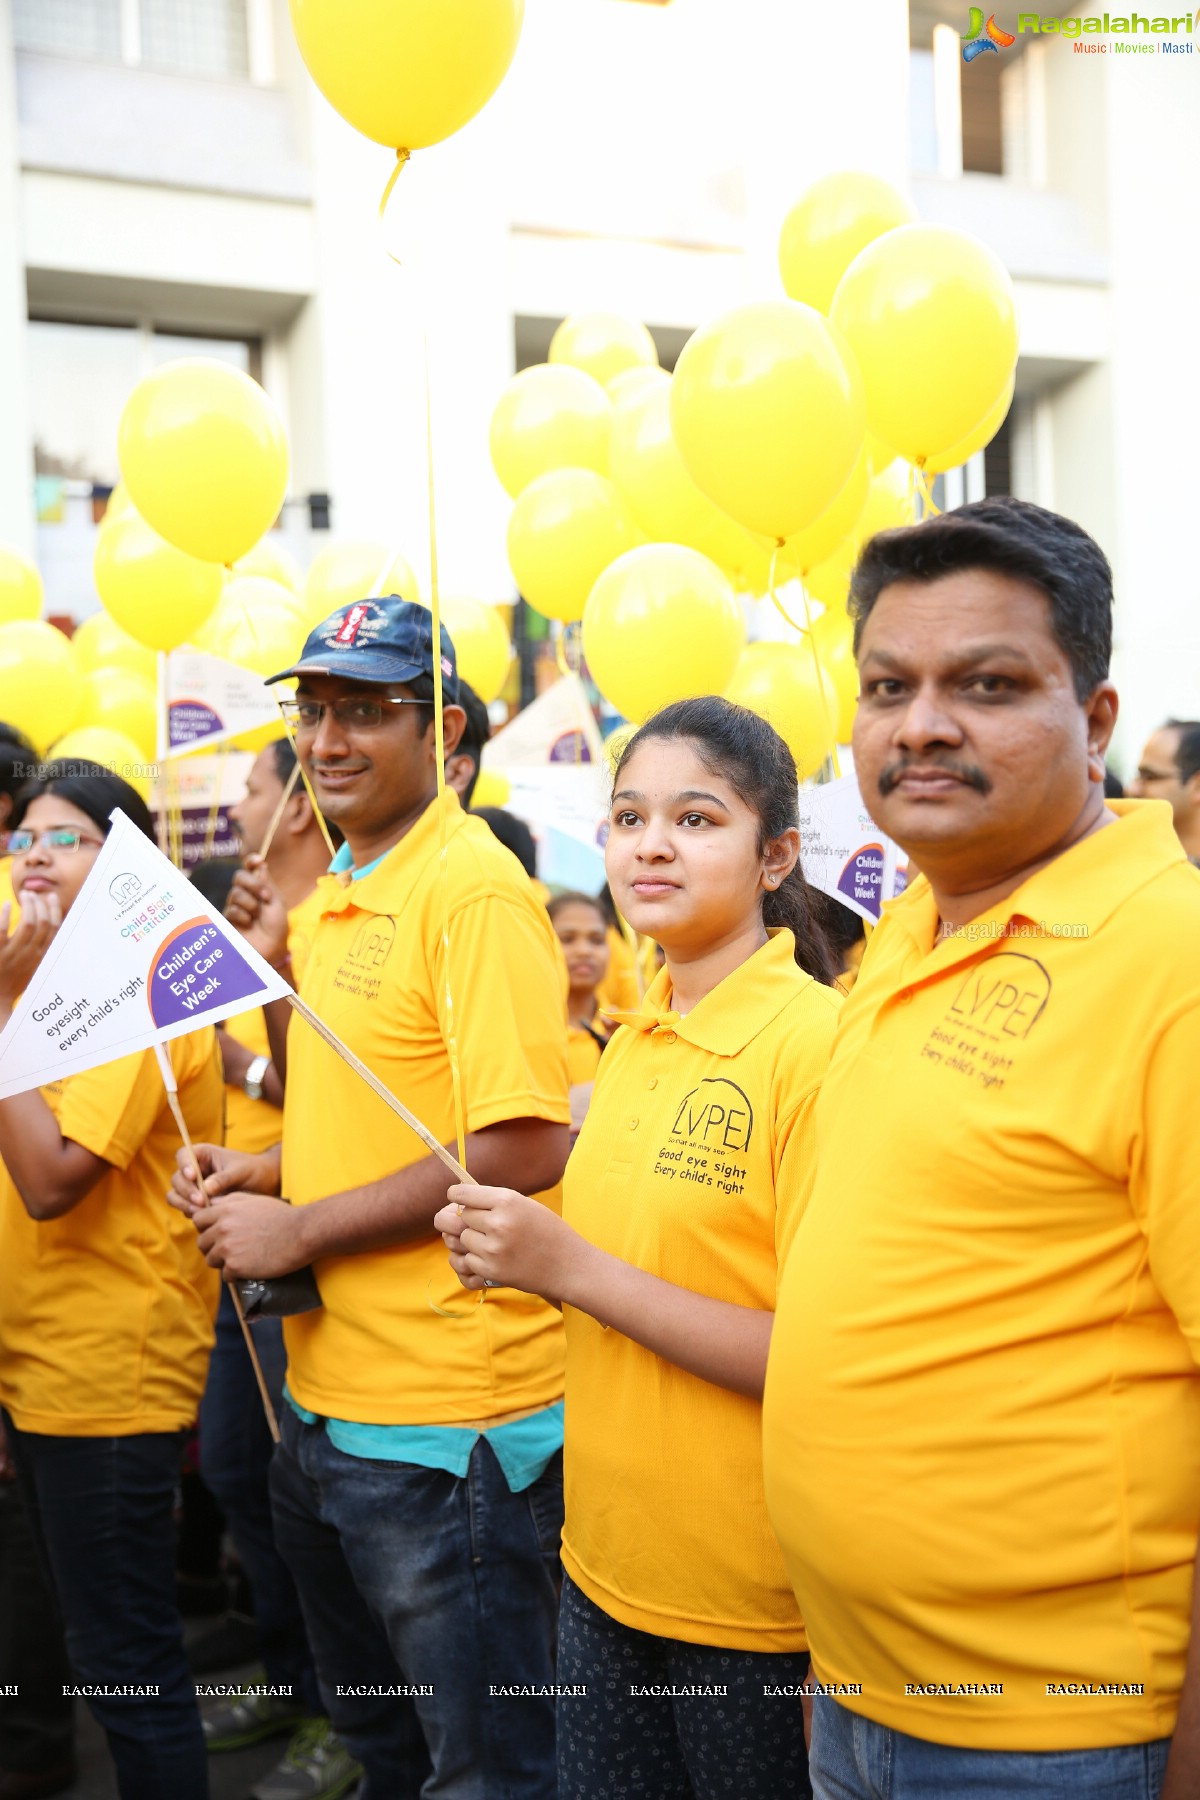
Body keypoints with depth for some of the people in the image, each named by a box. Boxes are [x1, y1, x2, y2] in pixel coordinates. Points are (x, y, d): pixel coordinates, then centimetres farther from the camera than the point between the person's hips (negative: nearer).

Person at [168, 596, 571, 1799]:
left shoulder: (473, 887, -17)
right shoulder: (338, 898, 10)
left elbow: (523, 1148, -23)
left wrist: (295, 1230, -17)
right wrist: (264, 1169, 4)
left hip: (448, 1428, -9)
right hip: (327, 1402, 9)